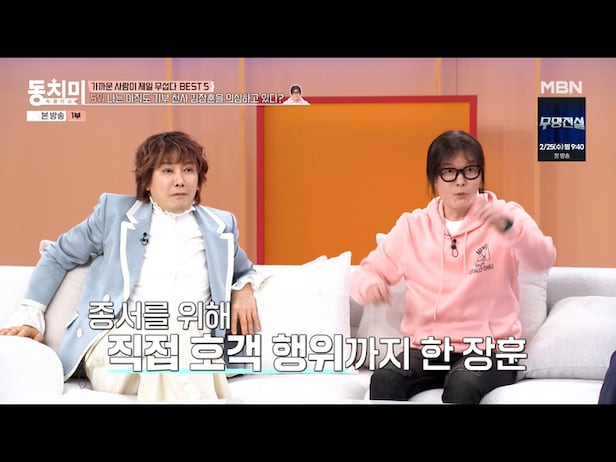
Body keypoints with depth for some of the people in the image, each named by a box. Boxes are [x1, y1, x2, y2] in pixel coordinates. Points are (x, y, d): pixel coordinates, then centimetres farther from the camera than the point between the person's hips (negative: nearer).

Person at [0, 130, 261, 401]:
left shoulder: (220, 225, 19)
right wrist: (30, 315, 10)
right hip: (116, 341, -1)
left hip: (192, 348, 1)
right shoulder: (115, 211, 12)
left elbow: (245, 271, 36)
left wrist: (244, 290, 11)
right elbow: (58, 256, 20)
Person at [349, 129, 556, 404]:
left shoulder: (505, 215, 0)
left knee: (462, 384, -36)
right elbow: (365, 272, 13)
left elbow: (543, 260, -17)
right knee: (384, 379, -28)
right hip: (427, 347, 3)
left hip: (490, 348, -2)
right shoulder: (411, 227, 8)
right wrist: (369, 284, -13)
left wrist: (507, 226, -37)